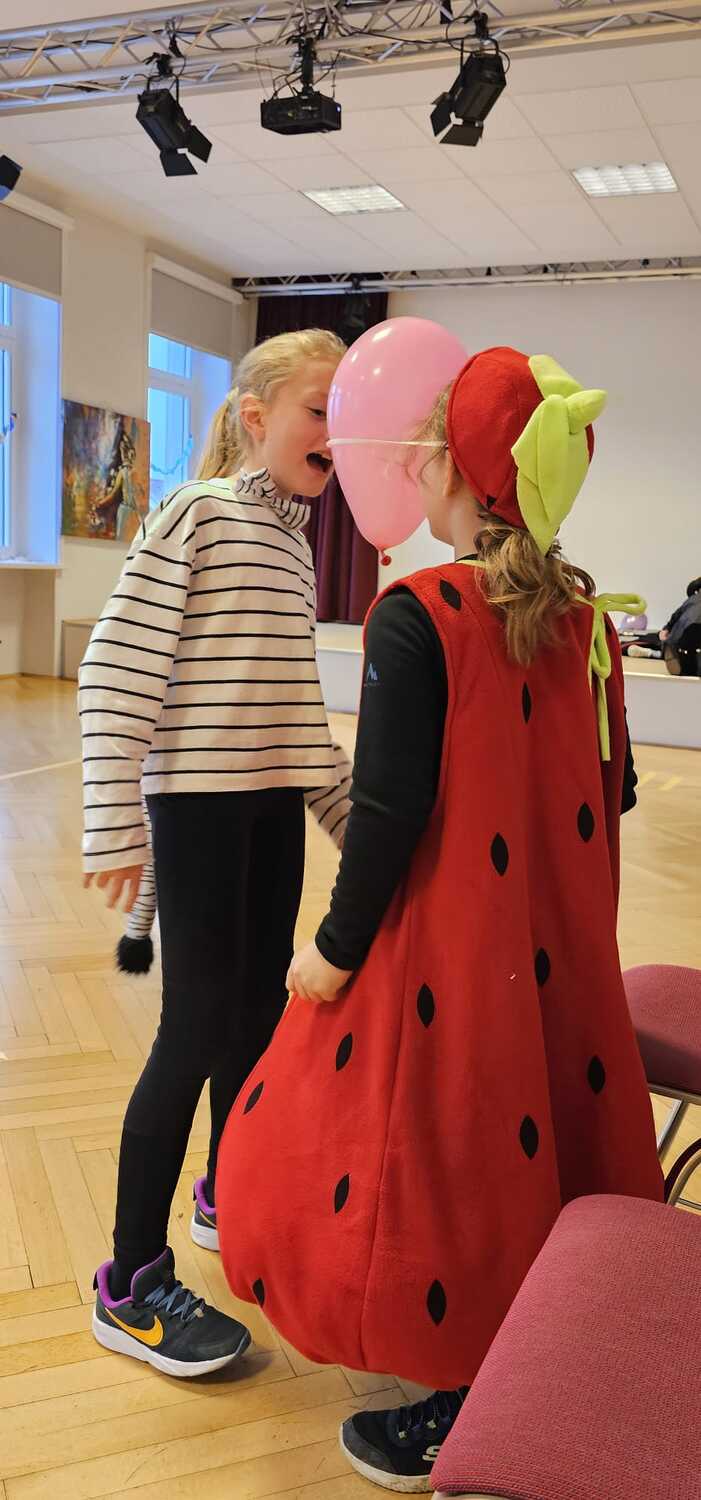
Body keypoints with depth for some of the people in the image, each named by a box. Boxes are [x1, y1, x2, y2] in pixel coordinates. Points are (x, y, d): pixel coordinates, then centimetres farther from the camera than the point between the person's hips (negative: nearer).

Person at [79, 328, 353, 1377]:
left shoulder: (295, 540, 14)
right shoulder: (196, 515, -10)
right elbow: (116, 669, -15)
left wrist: (348, 805, 21)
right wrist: (115, 824, -18)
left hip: (275, 800, 8)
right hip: (198, 799, -8)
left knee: (259, 1007, 15)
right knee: (198, 1025, -5)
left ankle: (228, 1194, 37)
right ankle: (132, 1284, 8)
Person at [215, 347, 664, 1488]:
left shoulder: (419, 614, -18)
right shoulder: (587, 618, 1)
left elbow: (389, 807, -20)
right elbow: (612, 790, 7)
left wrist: (337, 949, -8)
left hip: (443, 954, -6)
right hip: (560, 958, 6)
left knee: (439, 1152, 10)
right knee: (533, 1144, 20)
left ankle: (451, 1423, 26)